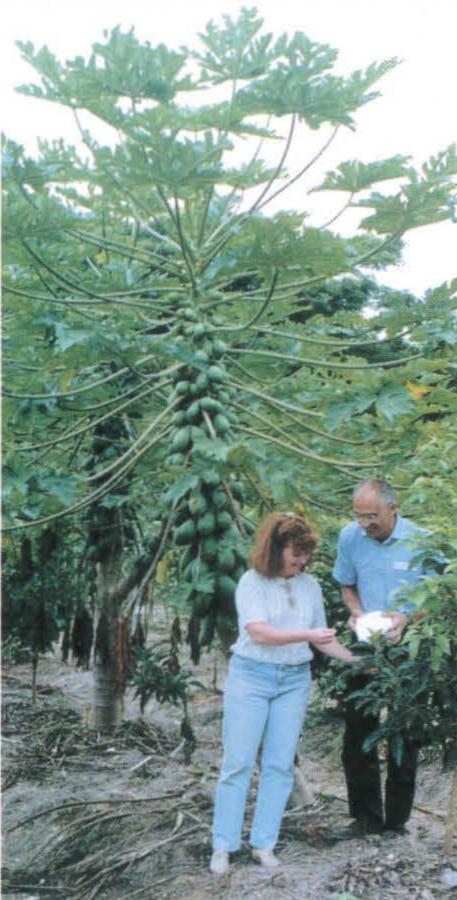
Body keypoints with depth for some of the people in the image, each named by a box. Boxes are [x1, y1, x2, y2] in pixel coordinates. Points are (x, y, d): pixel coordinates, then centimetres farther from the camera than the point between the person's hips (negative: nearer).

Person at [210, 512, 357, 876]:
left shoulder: (310, 585, 5)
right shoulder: (252, 582, -9)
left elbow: (322, 637, 11)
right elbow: (260, 633, -20)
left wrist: (355, 660, 0)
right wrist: (307, 634, -27)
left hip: (295, 680, 4)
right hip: (251, 676, -4)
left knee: (279, 764, 6)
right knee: (238, 762, 0)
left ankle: (264, 843, 16)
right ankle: (223, 846, 9)